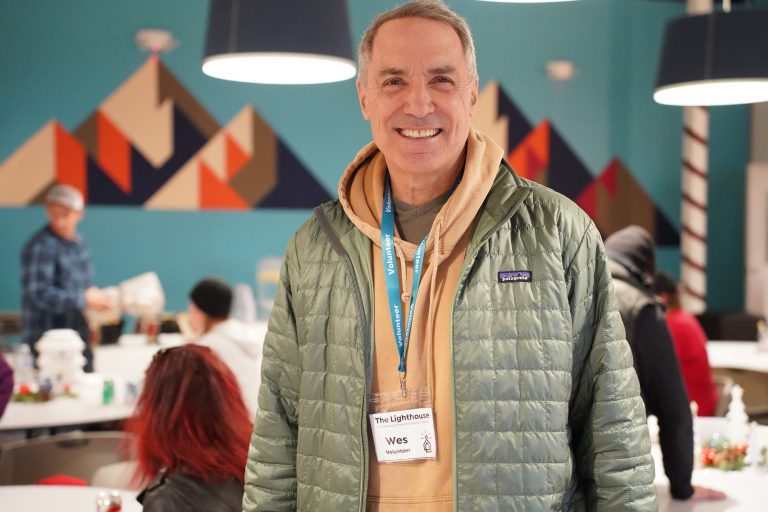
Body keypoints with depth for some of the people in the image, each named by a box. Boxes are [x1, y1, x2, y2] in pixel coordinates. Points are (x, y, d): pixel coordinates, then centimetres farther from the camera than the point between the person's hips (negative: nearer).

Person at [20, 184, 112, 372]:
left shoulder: (78, 242, 10)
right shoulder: (41, 247, -16)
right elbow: (37, 294, -24)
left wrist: (96, 297, 2)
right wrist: (84, 299, -20)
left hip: (78, 336, 8)